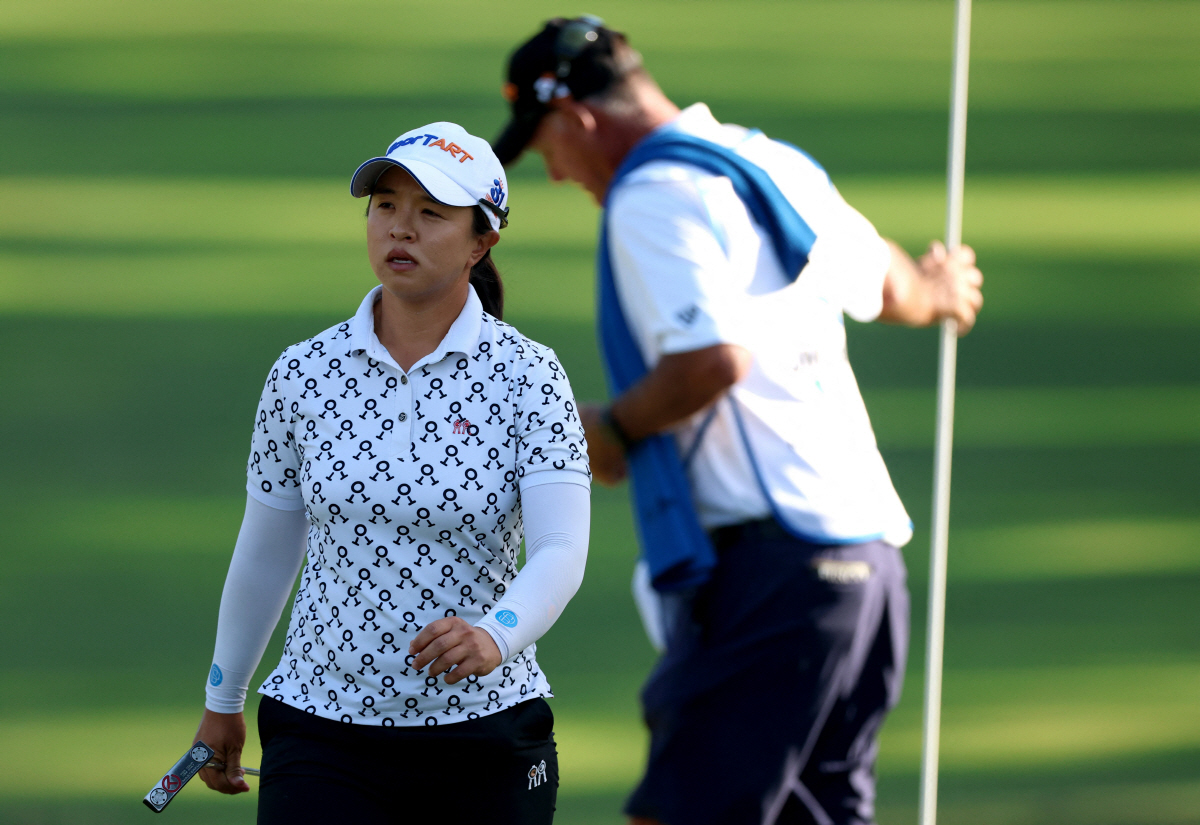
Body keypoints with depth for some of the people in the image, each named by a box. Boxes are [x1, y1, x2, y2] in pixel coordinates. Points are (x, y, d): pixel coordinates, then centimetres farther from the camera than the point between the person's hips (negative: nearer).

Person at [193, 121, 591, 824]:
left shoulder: (528, 377, -6)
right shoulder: (303, 375, 1)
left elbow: (561, 552, -19)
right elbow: (264, 553, 12)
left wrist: (494, 636, -38)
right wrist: (223, 701, 19)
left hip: (487, 743, -1)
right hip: (323, 738, 1)